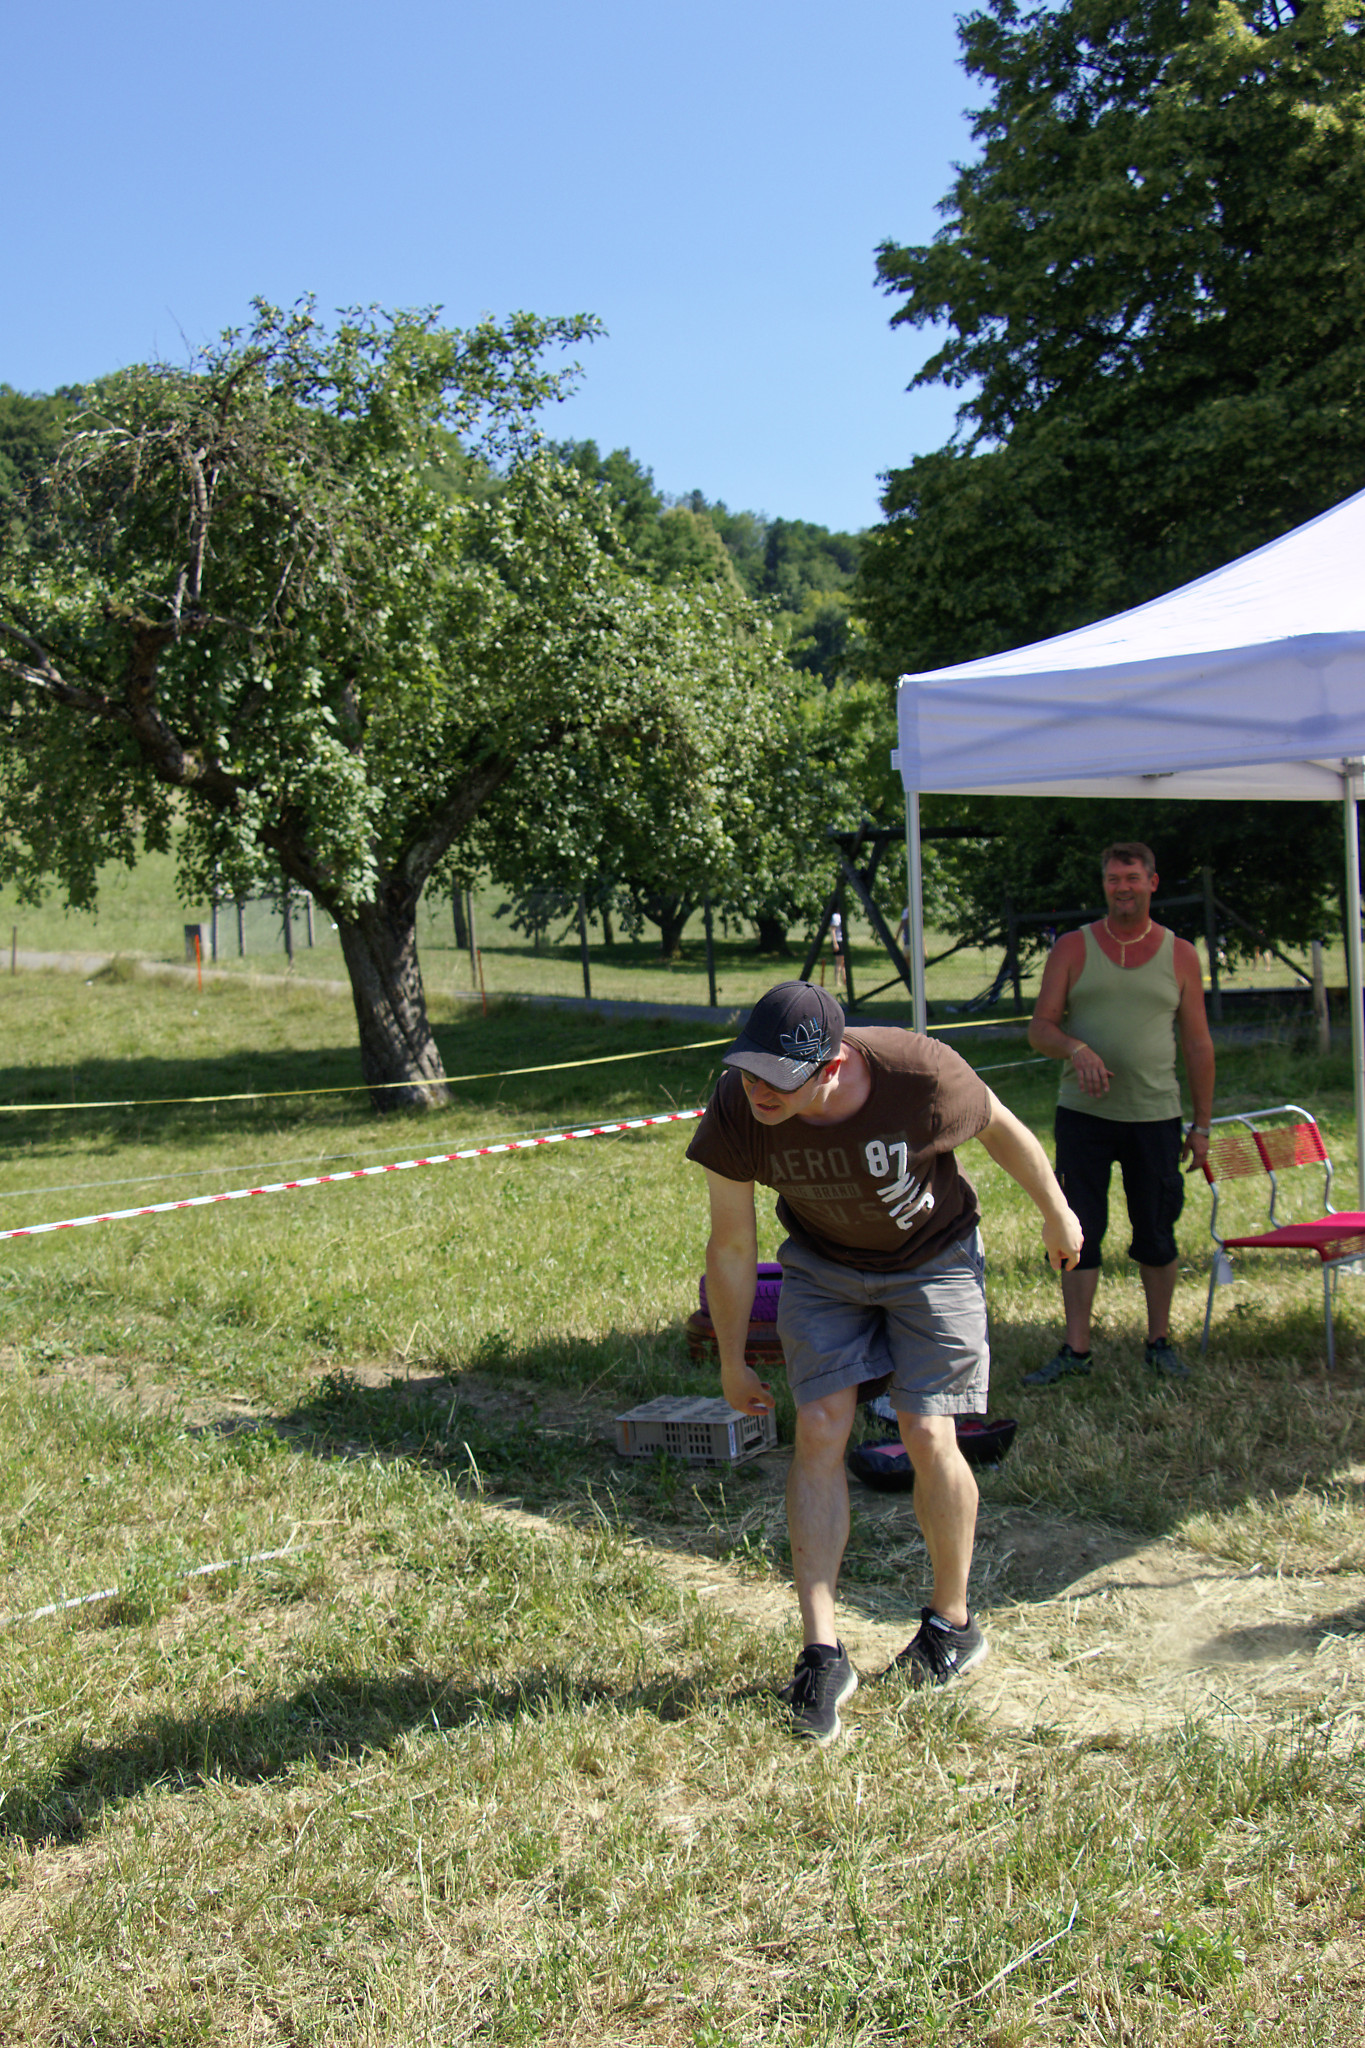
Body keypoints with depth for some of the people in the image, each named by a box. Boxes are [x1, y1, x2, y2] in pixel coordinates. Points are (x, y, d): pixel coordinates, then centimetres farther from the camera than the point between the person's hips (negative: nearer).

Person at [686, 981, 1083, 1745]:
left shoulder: (922, 1076, -35)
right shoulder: (736, 1109, -27)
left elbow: (1002, 1129, -11)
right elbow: (731, 1248, -12)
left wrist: (1057, 1214, 5)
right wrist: (733, 1364, -2)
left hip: (933, 1259, -2)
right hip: (823, 1266, 2)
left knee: (928, 1436, -7)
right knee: (820, 1430, -9)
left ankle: (954, 1624, 18)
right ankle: (823, 1651, -1)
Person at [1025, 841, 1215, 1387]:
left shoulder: (1180, 955, 7)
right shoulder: (1072, 948, 5)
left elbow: (1197, 1044, 9)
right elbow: (1040, 1029, 1)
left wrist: (1201, 1124, 6)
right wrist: (1075, 1049, -21)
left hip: (1155, 1116, 1)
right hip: (1083, 1114, -1)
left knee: (1157, 1235, 7)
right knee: (1078, 1233, 1)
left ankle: (1160, 1341, 22)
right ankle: (1076, 1349, 8)